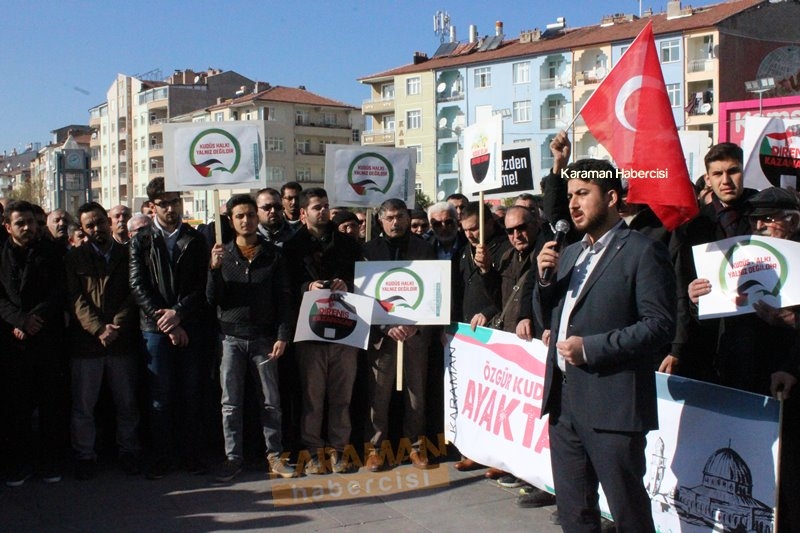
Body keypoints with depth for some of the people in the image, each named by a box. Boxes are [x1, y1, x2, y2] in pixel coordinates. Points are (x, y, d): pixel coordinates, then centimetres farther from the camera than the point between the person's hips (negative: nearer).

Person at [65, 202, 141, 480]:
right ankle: (85, 455, 18)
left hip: (123, 341, 0)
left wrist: (116, 326, -12)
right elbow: (75, 299, -2)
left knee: (127, 403, 8)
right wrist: (98, 329, -14)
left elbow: (134, 294, 2)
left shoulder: (129, 255, 8)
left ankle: (128, 452, 22)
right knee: (83, 405, 4)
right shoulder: (75, 257, 8)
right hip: (85, 341, 0)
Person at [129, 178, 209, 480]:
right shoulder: (141, 241, 7)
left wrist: (178, 313, -12)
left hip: (189, 327, 1)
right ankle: (162, 458, 11)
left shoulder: (195, 240, 10)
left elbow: (202, 285, 3)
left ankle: (191, 454, 15)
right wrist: (166, 322, -10)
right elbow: (138, 287, -2)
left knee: (190, 395, 6)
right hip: (155, 328, -1)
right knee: (160, 396, 2)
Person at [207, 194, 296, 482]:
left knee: (270, 402, 5)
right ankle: (233, 458, 13)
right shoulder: (222, 254, 5)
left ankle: (274, 456, 15)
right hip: (231, 337, 0)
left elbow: (283, 298, 3)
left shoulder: (273, 254, 4)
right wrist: (214, 269, -16)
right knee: (231, 403, 4)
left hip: (264, 338, 0)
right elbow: (213, 300, 0)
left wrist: (282, 336, -6)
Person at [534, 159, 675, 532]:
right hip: (563, 400, 8)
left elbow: (661, 324, -15)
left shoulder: (642, 252, -7)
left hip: (612, 405, -7)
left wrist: (591, 347, -19)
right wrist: (544, 278, 1)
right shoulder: (569, 254, 17)